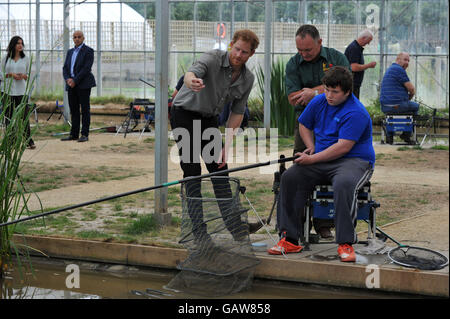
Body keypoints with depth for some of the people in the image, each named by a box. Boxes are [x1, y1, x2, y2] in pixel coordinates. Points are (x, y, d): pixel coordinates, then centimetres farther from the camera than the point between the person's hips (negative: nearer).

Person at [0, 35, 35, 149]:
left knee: (24, 116, -7)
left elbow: (28, 75, 13)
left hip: (21, 91, 0)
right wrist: (10, 74, -10)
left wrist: (24, 76, -9)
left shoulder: (26, 59, 10)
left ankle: (29, 140, -6)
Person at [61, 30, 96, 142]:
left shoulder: (88, 51, -3)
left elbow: (86, 68, -13)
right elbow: (65, 68, 12)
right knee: (74, 110, 7)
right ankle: (74, 134, 11)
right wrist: (67, 79, -8)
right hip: (71, 85, 6)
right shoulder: (70, 52, 18)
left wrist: (75, 81, -16)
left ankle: (85, 134, -4)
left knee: (85, 109, -4)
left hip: (83, 84, -6)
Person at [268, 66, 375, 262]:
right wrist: (311, 147, 8)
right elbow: (304, 125, 26)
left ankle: (345, 244, -33)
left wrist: (313, 159, -21)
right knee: (289, 177, -17)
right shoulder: (319, 102, 7)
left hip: (355, 160, -6)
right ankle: (289, 239, -16)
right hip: (322, 161, 6)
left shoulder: (356, 112, -16)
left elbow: (343, 147, -22)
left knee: (344, 184, -40)